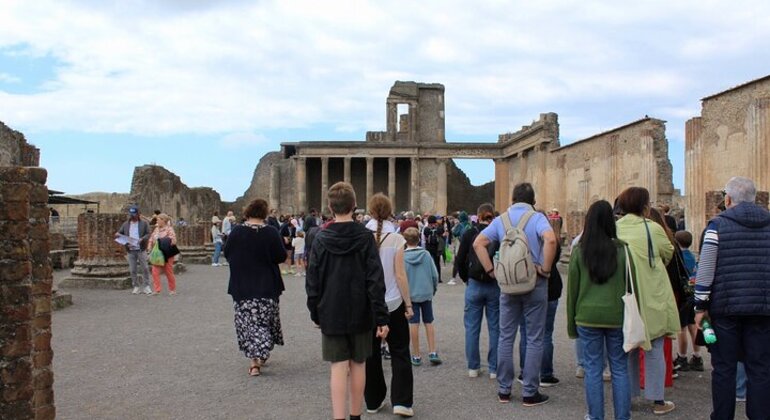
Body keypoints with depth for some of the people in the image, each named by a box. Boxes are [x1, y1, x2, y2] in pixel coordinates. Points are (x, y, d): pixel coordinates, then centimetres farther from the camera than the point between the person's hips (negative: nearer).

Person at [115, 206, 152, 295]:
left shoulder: (144, 223, 3)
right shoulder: (125, 224, 11)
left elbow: (148, 234, -2)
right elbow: (119, 233, 15)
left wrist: (142, 239, -21)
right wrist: (117, 234, -9)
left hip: (141, 250, -3)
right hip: (130, 251, 3)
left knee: (145, 268, -3)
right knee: (132, 270, 5)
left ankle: (146, 286, 4)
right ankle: (136, 287, 13)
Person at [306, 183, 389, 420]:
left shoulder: (321, 239, -4)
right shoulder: (365, 237, -8)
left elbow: (312, 281, 0)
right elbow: (376, 281, -11)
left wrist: (315, 312, 11)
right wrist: (381, 317, -9)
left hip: (331, 314, 0)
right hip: (360, 313, 0)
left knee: (338, 367, 1)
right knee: (358, 365, 13)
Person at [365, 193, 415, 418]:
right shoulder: (396, 239, -11)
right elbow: (400, 275, -10)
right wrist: (408, 304, -1)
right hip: (392, 304, -2)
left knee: (371, 353, 13)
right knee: (399, 353, 8)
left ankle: (373, 401, 20)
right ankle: (401, 401, 1)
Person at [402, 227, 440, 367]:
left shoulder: (402, 257, -10)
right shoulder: (426, 254, -4)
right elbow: (435, 274, -1)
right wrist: (433, 289, 15)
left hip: (410, 294, -2)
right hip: (426, 293, 2)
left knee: (414, 324, 4)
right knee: (428, 323, 13)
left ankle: (416, 356, 10)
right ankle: (432, 353, 9)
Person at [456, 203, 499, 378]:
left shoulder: (469, 234, -3)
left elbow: (460, 260, -2)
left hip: (474, 285, 0)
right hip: (496, 286, 0)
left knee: (472, 328, 10)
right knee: (495, 328, 8)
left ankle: (473, 367, 14)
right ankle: (494, 369, 11)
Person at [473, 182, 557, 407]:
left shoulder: (501, 220, 5)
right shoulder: (537, 218, -7)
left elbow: (478, 243, -2)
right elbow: (550, 240, -26)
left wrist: (491, 270, 0)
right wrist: (545, 268, -15)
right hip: (534, 284, -3)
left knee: (506, 337, 11)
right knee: (534, 339, 5)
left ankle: (504, 390, 17)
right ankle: (530, 393, 9)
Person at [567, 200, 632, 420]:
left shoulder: (579, 250, -4)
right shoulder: (622, 249, -5)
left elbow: (572, 288, 1)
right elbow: (632, 286, 0)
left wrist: (571, 321, 10)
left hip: (588, 316, 0)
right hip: (617, 316, 0)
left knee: (592, 369, 8)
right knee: (619, 369, 10)